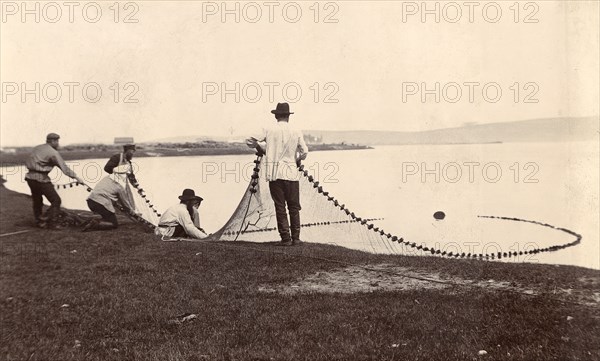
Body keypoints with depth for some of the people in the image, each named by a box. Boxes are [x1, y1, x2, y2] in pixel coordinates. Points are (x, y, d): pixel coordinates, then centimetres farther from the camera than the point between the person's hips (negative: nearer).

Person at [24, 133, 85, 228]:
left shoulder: (37, 148, 15)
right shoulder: (53, 152, -9)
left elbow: (27, 163, 15)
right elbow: (64, 168, -13)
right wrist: (76, 177, -12)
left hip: (30, 177, 9)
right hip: (41, 178, -8)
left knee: (37, 201, 20)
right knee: (56, 200, -1)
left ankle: (39, 222, 26)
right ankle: (51, 223, -4)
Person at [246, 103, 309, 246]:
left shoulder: (270, 131, 1)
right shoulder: (296, 132, 2)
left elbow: (251, 142, 3)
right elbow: (304, 153, 1)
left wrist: (259, 144, 22)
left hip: (274, 174, 0)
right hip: (291, 173, 0)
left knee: (280, 207, 4)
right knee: (294, 207, 9)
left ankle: (285, 238, 4)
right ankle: (295, 238, 11)